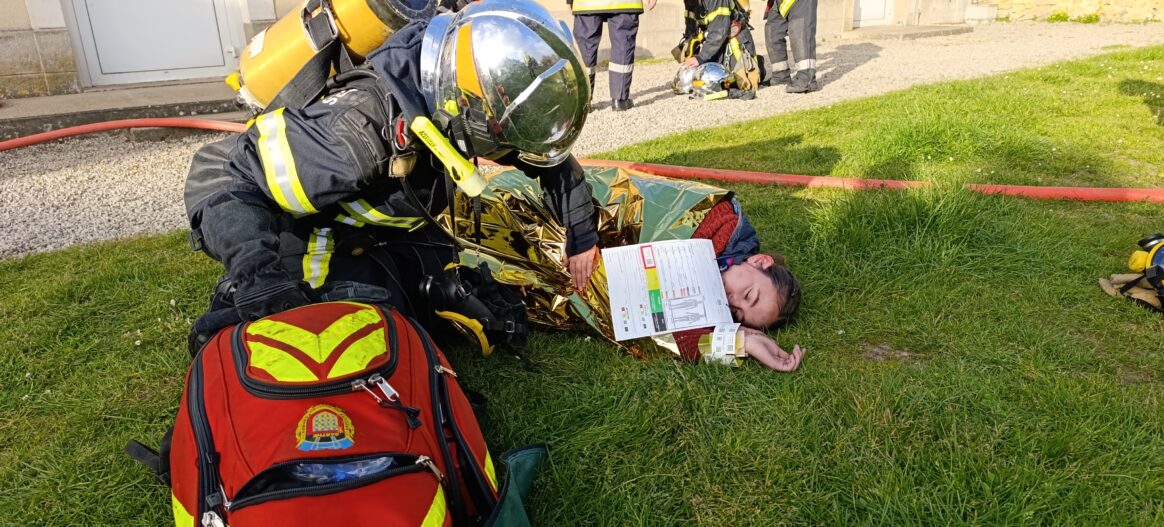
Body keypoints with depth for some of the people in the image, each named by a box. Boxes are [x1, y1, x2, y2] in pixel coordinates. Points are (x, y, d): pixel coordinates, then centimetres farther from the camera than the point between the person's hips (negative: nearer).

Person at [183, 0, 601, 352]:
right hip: (322, 239, -6)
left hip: (395, 233, 6)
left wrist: (581, 233, -2)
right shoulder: (362, 132, -42)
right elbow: (219, 178, -35)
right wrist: (262, 280, -48)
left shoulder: (453, 101, -20)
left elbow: (549, 152, -2)